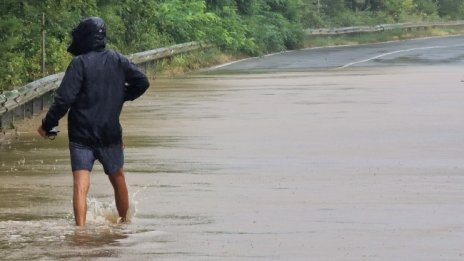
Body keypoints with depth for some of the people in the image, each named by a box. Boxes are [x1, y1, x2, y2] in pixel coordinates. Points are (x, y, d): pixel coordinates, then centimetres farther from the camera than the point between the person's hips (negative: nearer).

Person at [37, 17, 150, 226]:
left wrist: (47, 125, -8)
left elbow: (64, 98, -16)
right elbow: (142, 83, 7)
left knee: (80, 185, -10)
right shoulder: (118, 60, 4)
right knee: (118, 179, 23)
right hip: (110, 134, 4)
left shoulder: (79, 63, -11)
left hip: (81, 136, -4)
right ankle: (124, 222, 37)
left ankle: (81, 227, -24)